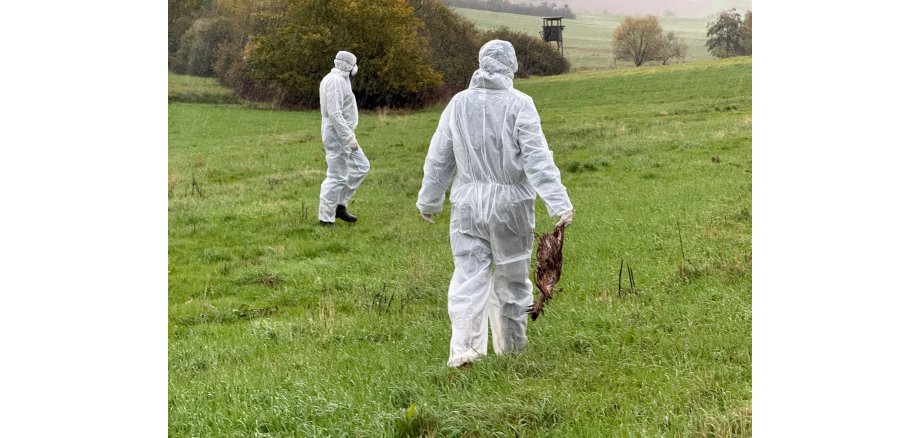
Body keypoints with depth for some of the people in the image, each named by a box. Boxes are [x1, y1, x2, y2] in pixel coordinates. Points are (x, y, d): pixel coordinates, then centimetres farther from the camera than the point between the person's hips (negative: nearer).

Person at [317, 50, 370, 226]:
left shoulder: (340, 80, 14)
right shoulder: (335, 81, -19)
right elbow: (334, 113, -25)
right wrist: (349, 137, -25)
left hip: (342, 135, 11)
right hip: (338, 135, -11)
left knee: (361, 167, 15)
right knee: (337, 177, -6)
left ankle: (340, 206, 17)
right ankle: (326, 219, 1)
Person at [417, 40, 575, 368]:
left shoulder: (459, 103, 2)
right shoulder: (519, 104, -10)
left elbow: (438, 159, 10)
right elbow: (537, 159, -16)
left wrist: (429, 201, 22)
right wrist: (559, 203, -17)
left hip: (467, 204, 2)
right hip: (510, 204, -2)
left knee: (468, 274, 3)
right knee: (511, 276, 13)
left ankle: (464, 346, -10)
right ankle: (511, 347, 25)